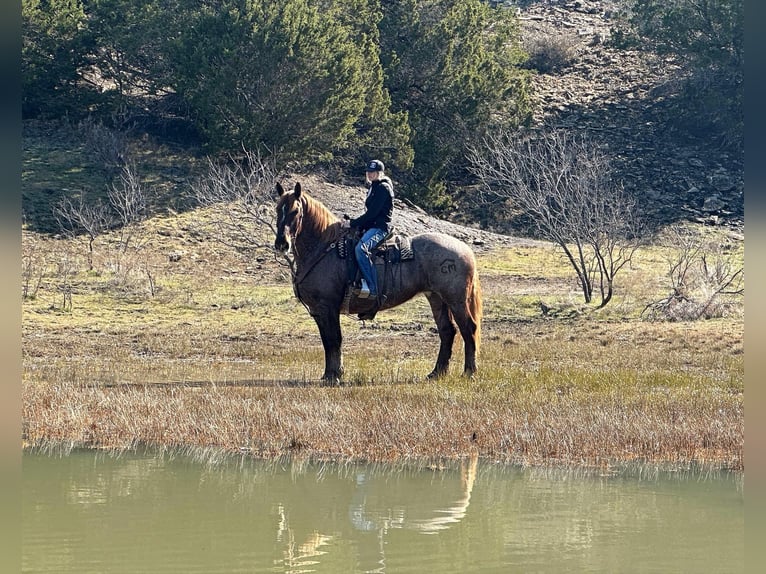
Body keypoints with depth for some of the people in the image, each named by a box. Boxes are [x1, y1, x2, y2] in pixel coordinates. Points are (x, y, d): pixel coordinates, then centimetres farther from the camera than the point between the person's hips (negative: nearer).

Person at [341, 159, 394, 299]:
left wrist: (353, 223, -16)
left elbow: (372, 213, -18)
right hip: (370, 226, 11)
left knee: (361, 248, -33)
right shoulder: (373, 187, 20)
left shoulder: (383, 188, -11)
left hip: (380, 227, -11)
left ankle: (373, 288, -35)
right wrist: (354, 223, 12)